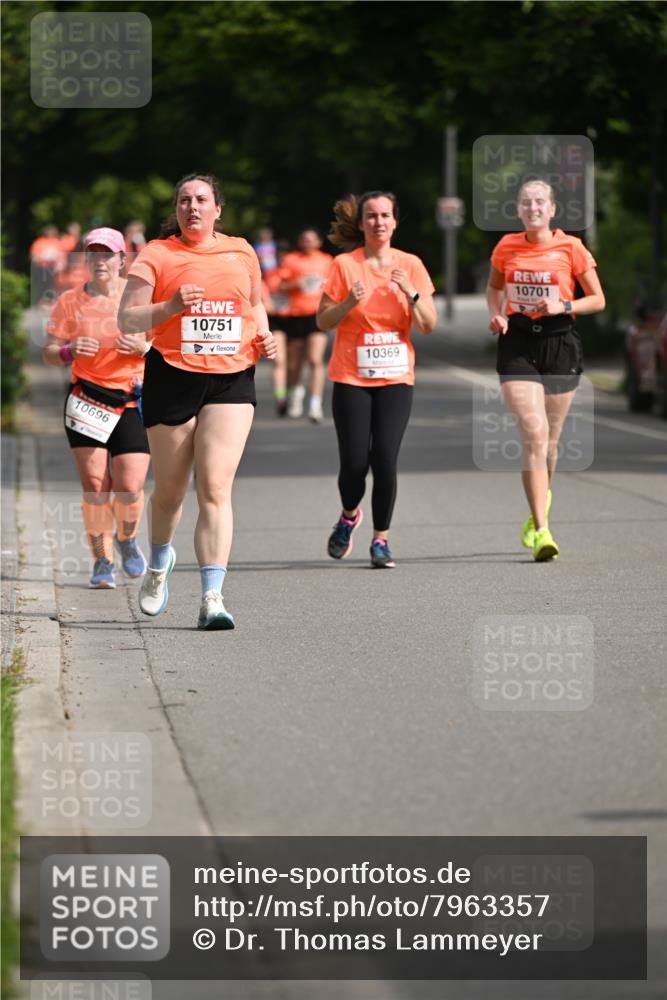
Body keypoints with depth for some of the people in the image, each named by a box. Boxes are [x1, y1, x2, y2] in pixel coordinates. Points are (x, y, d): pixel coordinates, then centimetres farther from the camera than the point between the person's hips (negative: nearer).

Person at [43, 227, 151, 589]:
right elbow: (48, 352, 5)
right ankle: (102, 561, 11)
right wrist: (70, 350, -16)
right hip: (87, 399, 1)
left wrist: (142, 348, -16)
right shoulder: (70, 302, 3)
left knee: (129, 487, -9)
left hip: (133, 400, -1)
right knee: (94, 485, -6)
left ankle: (126, 539, 23)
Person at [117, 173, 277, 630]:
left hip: (231, 381, 1)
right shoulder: (156, 255, 0)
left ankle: (212, 597, -17)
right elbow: (127, 319, -5)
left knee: (215, 488, -13)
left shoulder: (241, 252, 10)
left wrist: (264, 336, 8)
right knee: (170, 491, 10)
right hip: (172, 378, -1)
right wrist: (170, 307, -21)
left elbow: (255, 302, 28)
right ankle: (159, 562, 42)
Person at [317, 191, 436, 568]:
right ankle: (349, 516, 26)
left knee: (385, 460, -11)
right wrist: (349, 302, -18)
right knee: (355, 462, -6)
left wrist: (411, 293, -14)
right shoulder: (345, 265, -2)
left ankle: (381, 540, 3)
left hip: (396, 378, 1)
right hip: (351, 379, -1)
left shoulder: (410, 265, 4)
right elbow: (323, 321, 0)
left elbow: (428, 325, 2)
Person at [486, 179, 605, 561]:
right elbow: (494, 287, 22)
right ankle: (541, 531, -15)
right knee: (533, 435, -14)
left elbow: (598, 299, 4)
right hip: (518, 345, 0)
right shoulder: (507, 247, 4)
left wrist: (563, 306, -13)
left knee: (549, 439, 10)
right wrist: (497, 314, 2)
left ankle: (541, 502, 41)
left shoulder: (570, 248, -3)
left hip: (560, 342, 0)